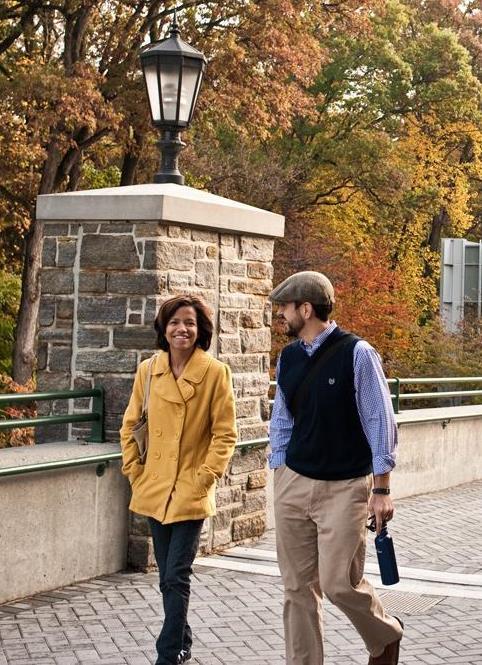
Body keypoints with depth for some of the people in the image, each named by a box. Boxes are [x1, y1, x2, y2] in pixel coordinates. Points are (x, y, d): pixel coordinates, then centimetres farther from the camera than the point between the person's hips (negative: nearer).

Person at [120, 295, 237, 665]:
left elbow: (225, 434, -6)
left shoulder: (215, 373, -8)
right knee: (168, 577, 13)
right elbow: (130, 425, 12)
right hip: (155, 488, 5)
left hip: (191, 492, -4)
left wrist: (204, 478, -11)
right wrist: (134, 471, 5)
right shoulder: (148, 370, 3)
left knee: (176, 577, -9)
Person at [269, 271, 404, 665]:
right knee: (298, 586, 6)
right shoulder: (288, 358, 6)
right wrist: (280, 477, 13)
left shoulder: (356, 354, -11)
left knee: (339, 582, -7)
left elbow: (380, 422, -9)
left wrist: (381, 489, -10)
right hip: (294, 484, 5)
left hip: (345, 488, -5)